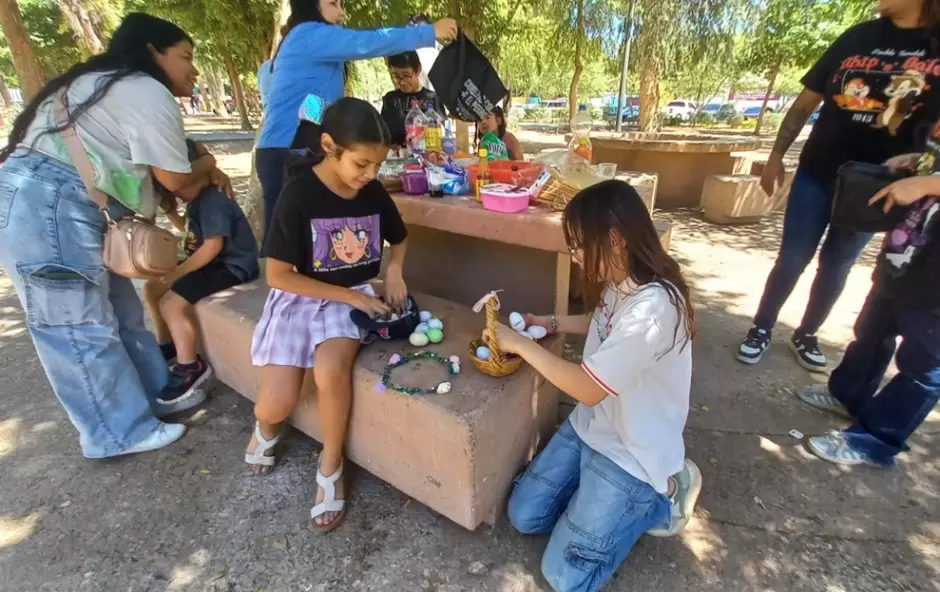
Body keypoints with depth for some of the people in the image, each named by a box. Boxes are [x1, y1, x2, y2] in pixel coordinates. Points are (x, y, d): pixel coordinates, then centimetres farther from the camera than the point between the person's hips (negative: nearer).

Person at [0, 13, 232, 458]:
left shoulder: (118, 86, 23)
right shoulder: (149, 93, -9)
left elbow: (147, 167, 20)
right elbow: (175, 179, -6)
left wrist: (203, 172, 17)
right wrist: (207, 166, 12)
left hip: (55, 204, 10)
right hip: (46, 205, -10)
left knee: (118, 309, 14)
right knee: (80, 328, -3)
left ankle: (153, 394, 27)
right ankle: (120, 435, 10)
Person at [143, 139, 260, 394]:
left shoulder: (212, 201, -19)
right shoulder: (197, 199, 12)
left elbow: (213, 245, -26)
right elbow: (189, 229, 30)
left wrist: (178, 272, -22)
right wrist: (170, 210, 14)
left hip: (231, 266, -11)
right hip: (212, 262, 11)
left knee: (172, 304, -22)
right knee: (151, 289, 12)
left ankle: (191, 368, -6)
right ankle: (167, 348, 27)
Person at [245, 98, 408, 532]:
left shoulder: (374, 193, -3)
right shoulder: (299, 195, -15)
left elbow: (398, 238, 17)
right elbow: (278, 275, -15)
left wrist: (394, 272, -5)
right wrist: (351, 296, -18)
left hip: (357, 297, 2)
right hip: (301, 298, -1)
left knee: (331, 371, -29)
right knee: (277, 405, -14)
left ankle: (330, 465, -2)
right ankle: (265, 425, 27)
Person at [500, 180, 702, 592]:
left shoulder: (654, 306, -32)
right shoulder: (621, 282, -4)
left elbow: (588, 389, -29)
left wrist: (522, 345, -20)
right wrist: (554, 324, 4)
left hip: (633, 452, -8)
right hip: (590, 427, 8)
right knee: (523, 515, 9)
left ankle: (659, 497, 12)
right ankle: (630, 499, 20)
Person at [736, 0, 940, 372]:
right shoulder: (858, 37, 4)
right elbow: (806, 102, 6)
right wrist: (776, 155, 1)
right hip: (817, 173, 0)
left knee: (836, 265, 10)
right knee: (791, 259, 1)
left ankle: (806, 335, 26)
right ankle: (761, 329, 14)